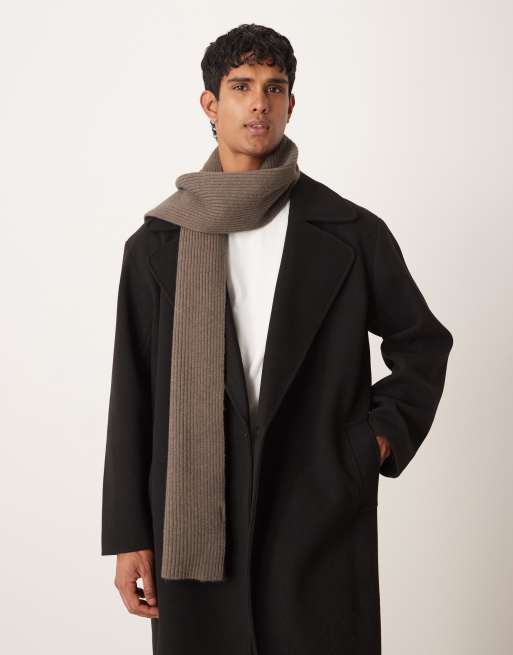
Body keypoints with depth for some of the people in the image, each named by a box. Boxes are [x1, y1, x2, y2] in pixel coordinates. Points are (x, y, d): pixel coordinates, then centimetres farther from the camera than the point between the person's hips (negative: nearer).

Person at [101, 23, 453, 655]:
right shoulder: (158, 244, 3)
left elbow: (423, 343, 14)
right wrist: (128, 536, 2)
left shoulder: (351, 233, 1)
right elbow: (133, 396, 4)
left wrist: (382, 437, 0)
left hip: (322, 520, 0)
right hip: (195, 525, 1)